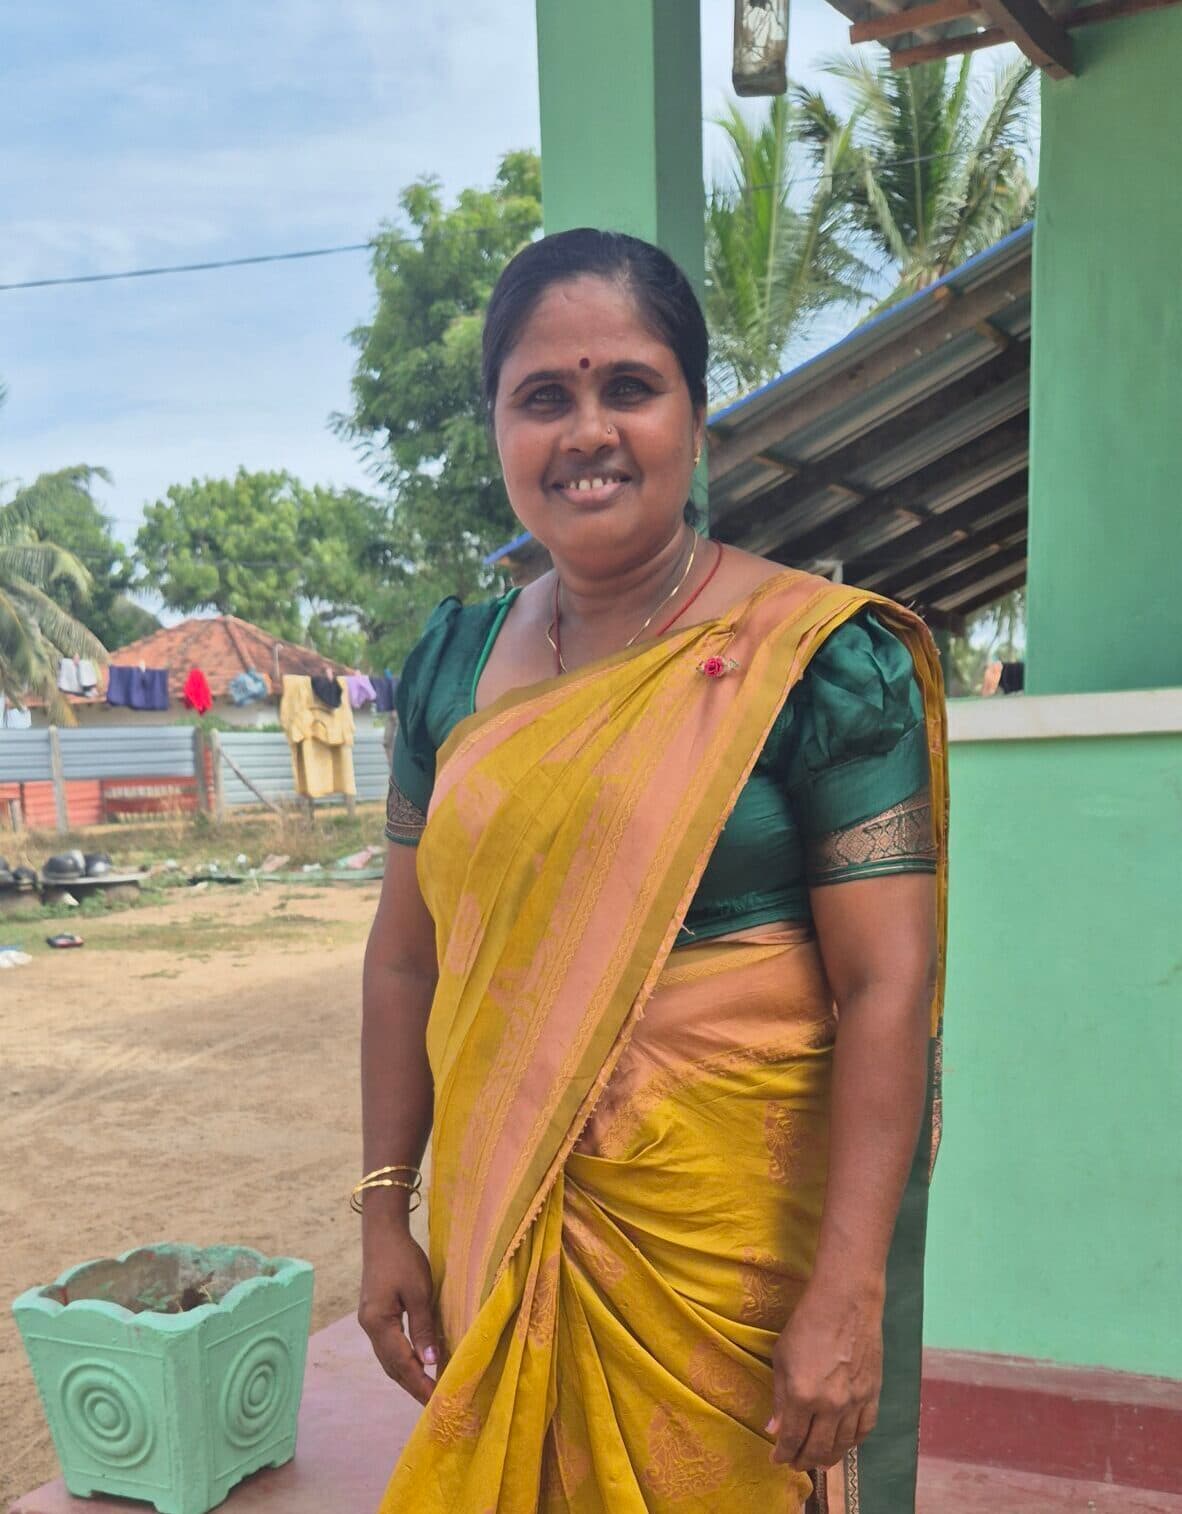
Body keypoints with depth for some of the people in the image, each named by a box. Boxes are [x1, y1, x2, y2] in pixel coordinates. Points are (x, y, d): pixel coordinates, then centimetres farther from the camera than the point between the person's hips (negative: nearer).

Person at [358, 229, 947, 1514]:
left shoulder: (816, 659, -11)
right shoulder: (455, 664, 3)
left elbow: (887, 982, -15)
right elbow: (405, 955, 8)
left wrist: (848, 1295, -19)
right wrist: (386, 1214, 7)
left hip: (741, 1235, -4)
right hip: (502, 1229, 4)